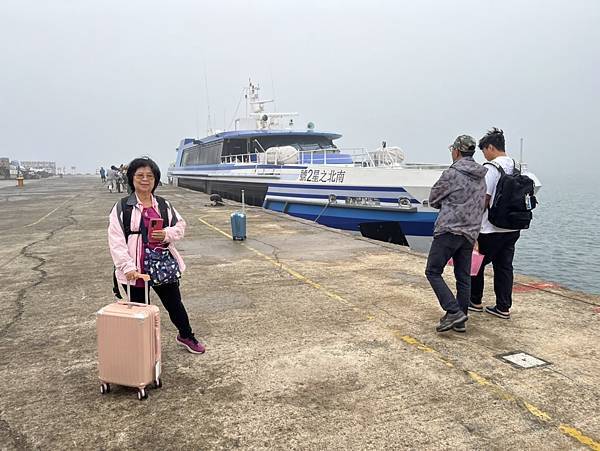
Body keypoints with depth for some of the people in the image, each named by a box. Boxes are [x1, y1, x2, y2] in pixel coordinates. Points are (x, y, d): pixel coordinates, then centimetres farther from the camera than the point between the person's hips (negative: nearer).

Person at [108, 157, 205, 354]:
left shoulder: (163, 205, 5)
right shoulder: (122, 207, -6)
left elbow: (180, 226, 10)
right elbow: (116, 241, -11)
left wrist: (167, 234, -13)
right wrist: (128, 267, -21)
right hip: (135, 271, -3)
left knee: (175, 304, 17)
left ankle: (186, 336, 40)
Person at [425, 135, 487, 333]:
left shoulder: (452, 173, -10)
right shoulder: (481, 176, 13)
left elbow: (433, 199, -1)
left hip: (449, 231, -8)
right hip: (470, 233, 8)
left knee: (433, 272, 0)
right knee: (464, 277, 10)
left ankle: (454, 311, -10)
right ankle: (459, 321, 15)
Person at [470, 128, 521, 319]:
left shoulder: (491, 168, -14)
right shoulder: (517, 167, 9)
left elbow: (484, 199, -17)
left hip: (491, 228, -7)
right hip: (513, 228, 7)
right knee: (504, 266, 11)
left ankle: (475, 302, 20)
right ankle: (503, 307, 15)